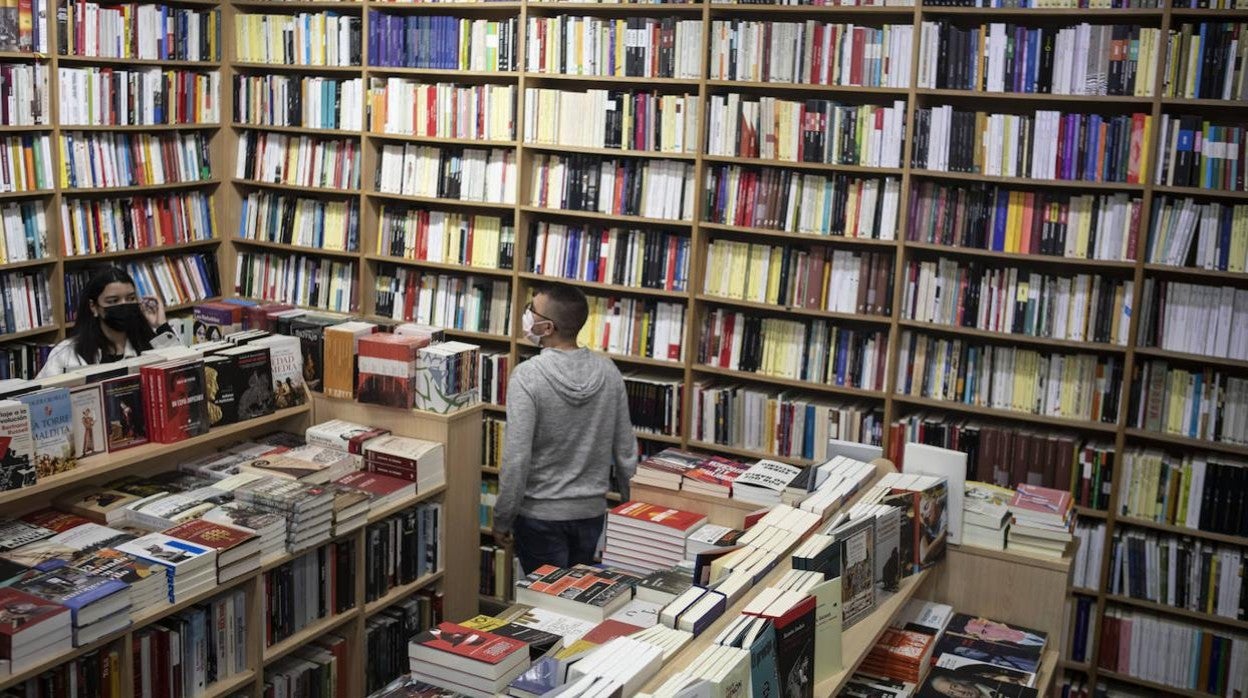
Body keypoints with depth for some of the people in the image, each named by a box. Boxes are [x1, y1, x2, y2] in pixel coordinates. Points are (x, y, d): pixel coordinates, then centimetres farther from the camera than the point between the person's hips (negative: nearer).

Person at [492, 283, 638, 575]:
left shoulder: (528, 376, -20)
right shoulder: (608, 372, -5)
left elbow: (516, 458, -20)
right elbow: (626, 449, 2)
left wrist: (502, 519, -9)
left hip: (541, 516, -4)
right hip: (592, 510, 4)